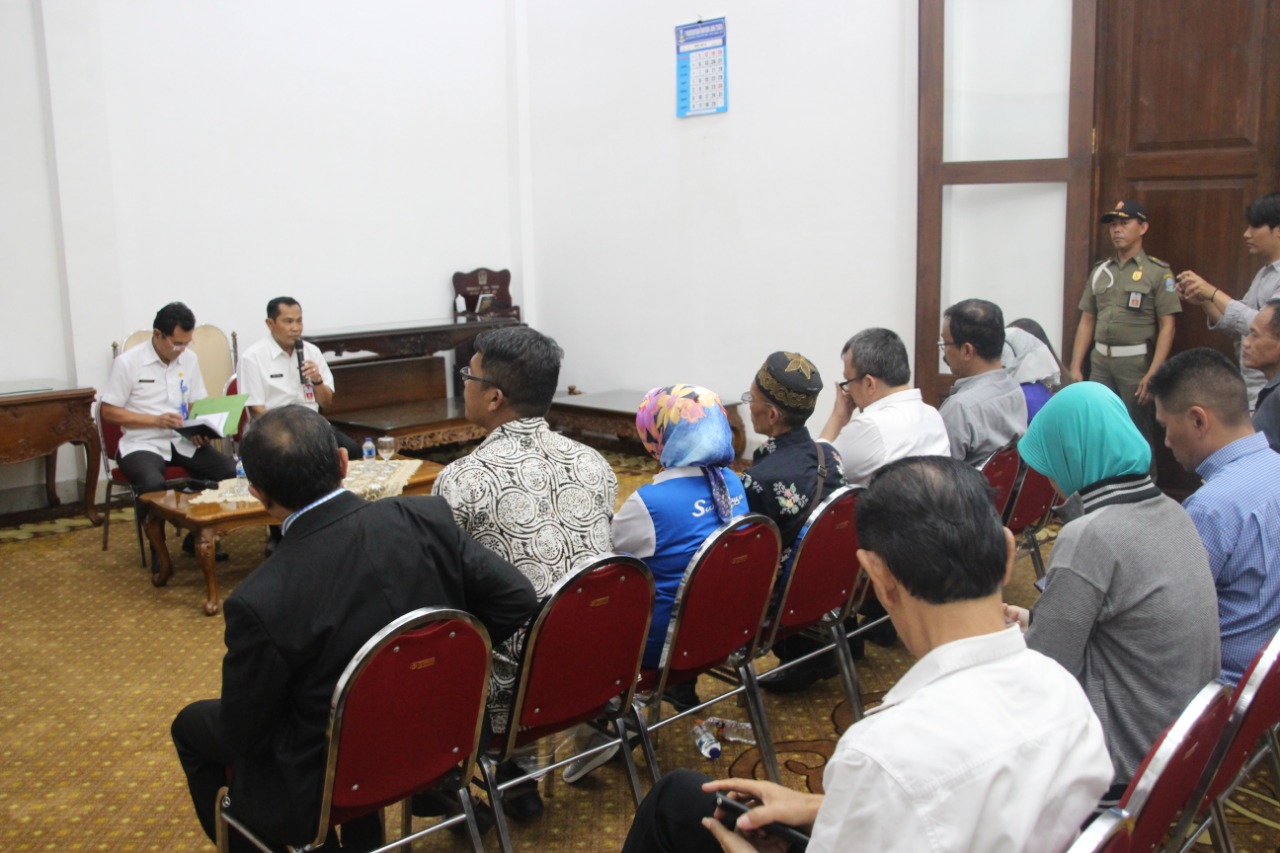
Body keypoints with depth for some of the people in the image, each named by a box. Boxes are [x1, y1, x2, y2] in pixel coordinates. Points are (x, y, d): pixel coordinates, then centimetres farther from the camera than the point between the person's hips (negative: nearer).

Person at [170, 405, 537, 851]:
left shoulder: (260, 601, -28)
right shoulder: (427, 518, -18)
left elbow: (243, 733, -16)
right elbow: (517, 599, -13)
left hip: (326, 787, -4)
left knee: (194, 724, 22)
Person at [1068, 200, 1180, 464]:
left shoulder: (1158, 272, -3)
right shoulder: (1100, 271, 12)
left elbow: (1167, 327, -7)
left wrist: (1153, 374, -15)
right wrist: (1075, 366, 7)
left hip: (1136, 364, -5)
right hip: (1100, 363, 5)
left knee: (1139, 435, 1)